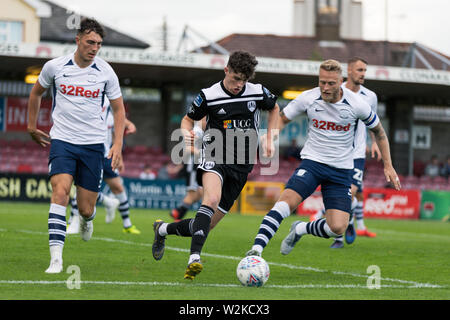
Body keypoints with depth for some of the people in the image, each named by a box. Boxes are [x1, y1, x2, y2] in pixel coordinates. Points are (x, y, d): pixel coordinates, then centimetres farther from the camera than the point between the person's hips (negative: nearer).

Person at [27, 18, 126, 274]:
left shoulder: (106, 72, -2)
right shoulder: (54, 67, -3)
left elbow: (119, 109, 7)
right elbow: (37, 93, 17)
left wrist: (118, 144, -3)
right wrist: (32, 126, 21)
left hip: (93, 144, 1)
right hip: (62, 140, -1)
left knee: (86, 209, 2)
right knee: (60, 192, -24)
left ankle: (87, 218, 43)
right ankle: (56, 257, -27)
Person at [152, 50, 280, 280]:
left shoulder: (258, 92, 1)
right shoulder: (208, 96, -5)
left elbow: (274, 108, 23)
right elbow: (188, 119, 9)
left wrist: (269, 140, 13)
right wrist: (187, 133, -13)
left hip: (241, 166, 4)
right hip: (214, 157, -4)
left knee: (207, 225, 2)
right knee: (212, 198, -36)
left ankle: (163, 229, 29)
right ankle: (194, 259, -42)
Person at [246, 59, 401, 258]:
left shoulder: (356, 104, -9)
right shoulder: (308, 98, -8)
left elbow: (378, 131, 7)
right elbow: (281, 119, 6)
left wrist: (388, 165, 6)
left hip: (341, 170, 1)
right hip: (312, 161, -1)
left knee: (337, 228, -12)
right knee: (287, 201, -28)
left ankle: (300, 229, 17)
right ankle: (257, 248, -31)